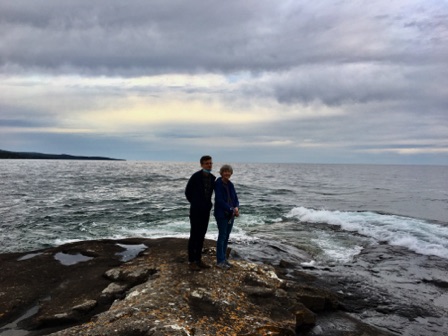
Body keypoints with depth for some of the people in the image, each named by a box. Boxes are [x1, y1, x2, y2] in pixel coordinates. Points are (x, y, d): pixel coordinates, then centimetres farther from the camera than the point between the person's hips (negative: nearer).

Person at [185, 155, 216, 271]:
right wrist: (194, 203, 8)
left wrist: (208, 204, 14)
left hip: (206, 210, 6)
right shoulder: (195, 176, -14)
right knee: (194, 235, -1)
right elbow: (187, 192, -1)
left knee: (201, 236, 11)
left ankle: (198, 259, 20)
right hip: (195, 210, -6)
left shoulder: (212, 178, 5)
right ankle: (191, 261, 8)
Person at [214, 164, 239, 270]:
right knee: (222, 236, -2)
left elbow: (235, 198, 8)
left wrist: (236, 207, -13)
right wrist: (231, 209, -20)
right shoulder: (218, 184, -11)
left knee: (227, 236, 11)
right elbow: (219, 200, -18)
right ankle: (220, 261, 7)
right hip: (222, 214, -6)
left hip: (231, 214, 6)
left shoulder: (230, 184, 9)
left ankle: (224, 258, 22)